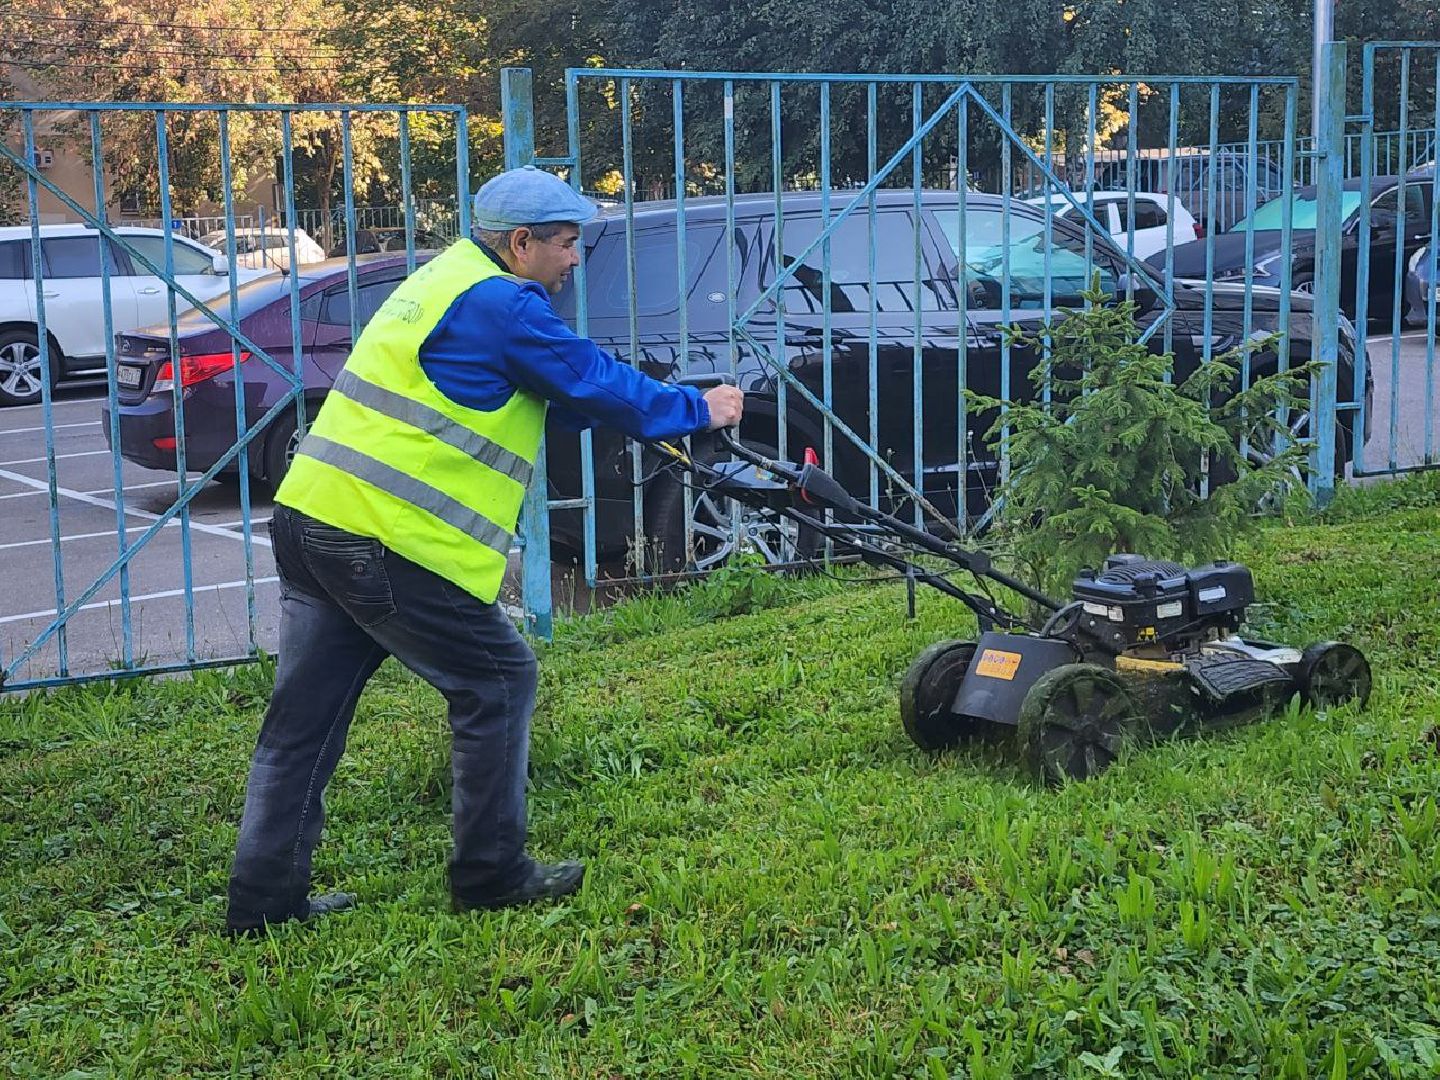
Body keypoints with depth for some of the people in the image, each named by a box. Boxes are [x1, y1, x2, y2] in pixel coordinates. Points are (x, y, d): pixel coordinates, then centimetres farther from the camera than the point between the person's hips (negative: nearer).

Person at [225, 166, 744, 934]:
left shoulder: (449, 278, 21)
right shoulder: (500, 305, -10)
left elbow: (567, 390, 27)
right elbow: (593, 381, -4)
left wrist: (655, 413, 26)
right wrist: (696, 410, 10)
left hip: (310, 517, 10)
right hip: (384, 539, -10)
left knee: (307, 713, 13)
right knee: (497, 682, 5)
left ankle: (265, 896, 18)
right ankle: (490, 874, 14)